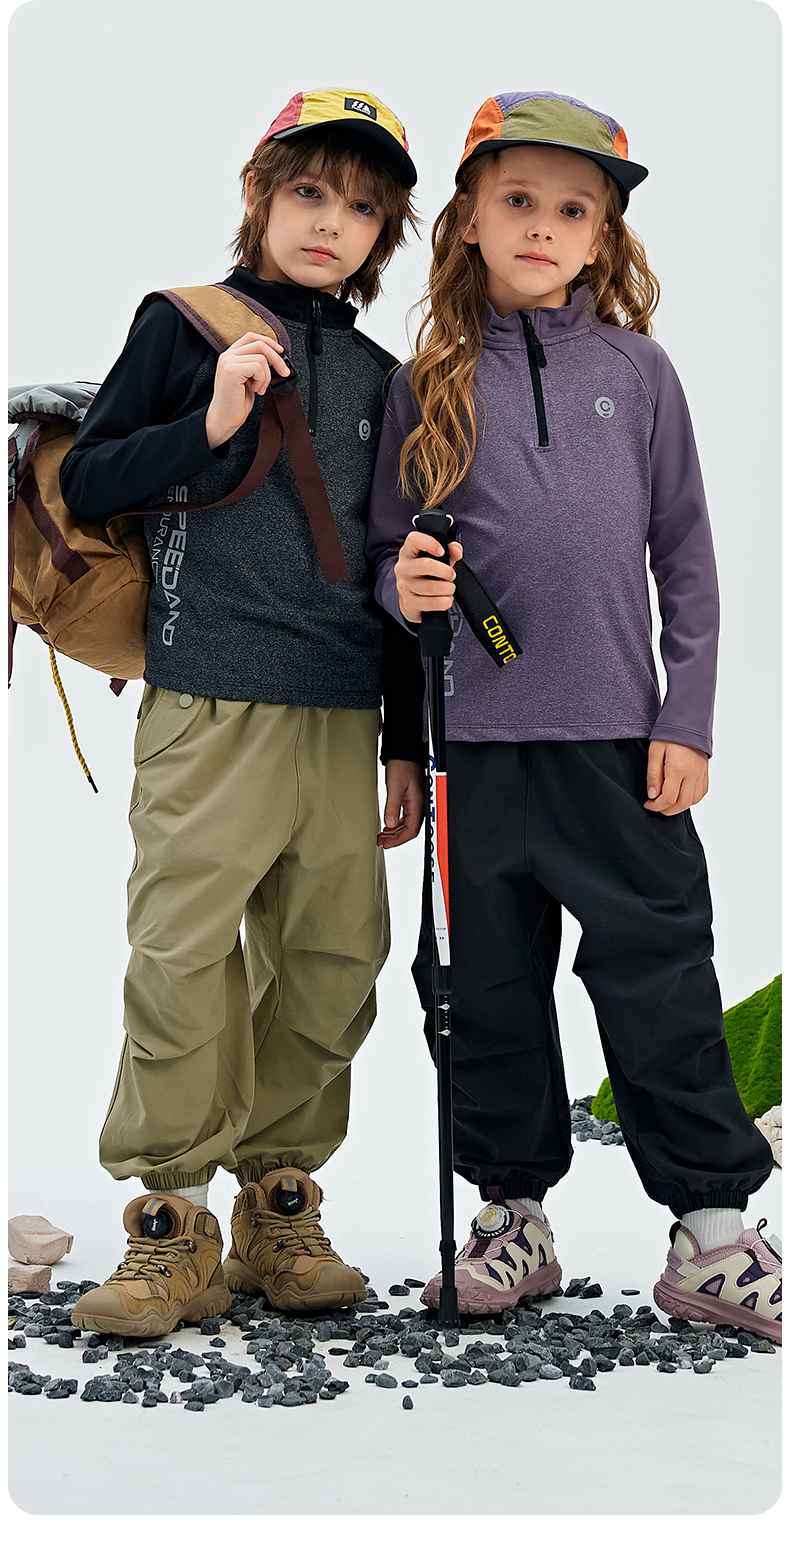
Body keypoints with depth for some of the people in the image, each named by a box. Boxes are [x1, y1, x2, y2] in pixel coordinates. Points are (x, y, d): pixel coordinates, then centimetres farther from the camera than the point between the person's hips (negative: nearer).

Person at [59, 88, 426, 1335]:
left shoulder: (378, 378, 17)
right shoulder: (185, 325, 5)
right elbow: (84, 484, 2)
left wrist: (408, 744, 18)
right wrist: (208, 427, -13)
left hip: (341, 719, 4)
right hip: (208, 709, -4)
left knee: (331, 963, 4)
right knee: (183, 960, -7)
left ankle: (281, 1206, 18)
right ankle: (171, 1224, 6)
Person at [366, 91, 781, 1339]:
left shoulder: (638, 370, 6)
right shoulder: (429, 383, 6)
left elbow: (686, 558, 6)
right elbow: (386, 554, 11)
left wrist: (686, 721, 0)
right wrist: (403, 591, -13)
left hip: (619, 737, -1)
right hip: (476, 737, 1)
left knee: (661, 981, 2)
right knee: (487, 990, 9)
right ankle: (513, 1215, 26)